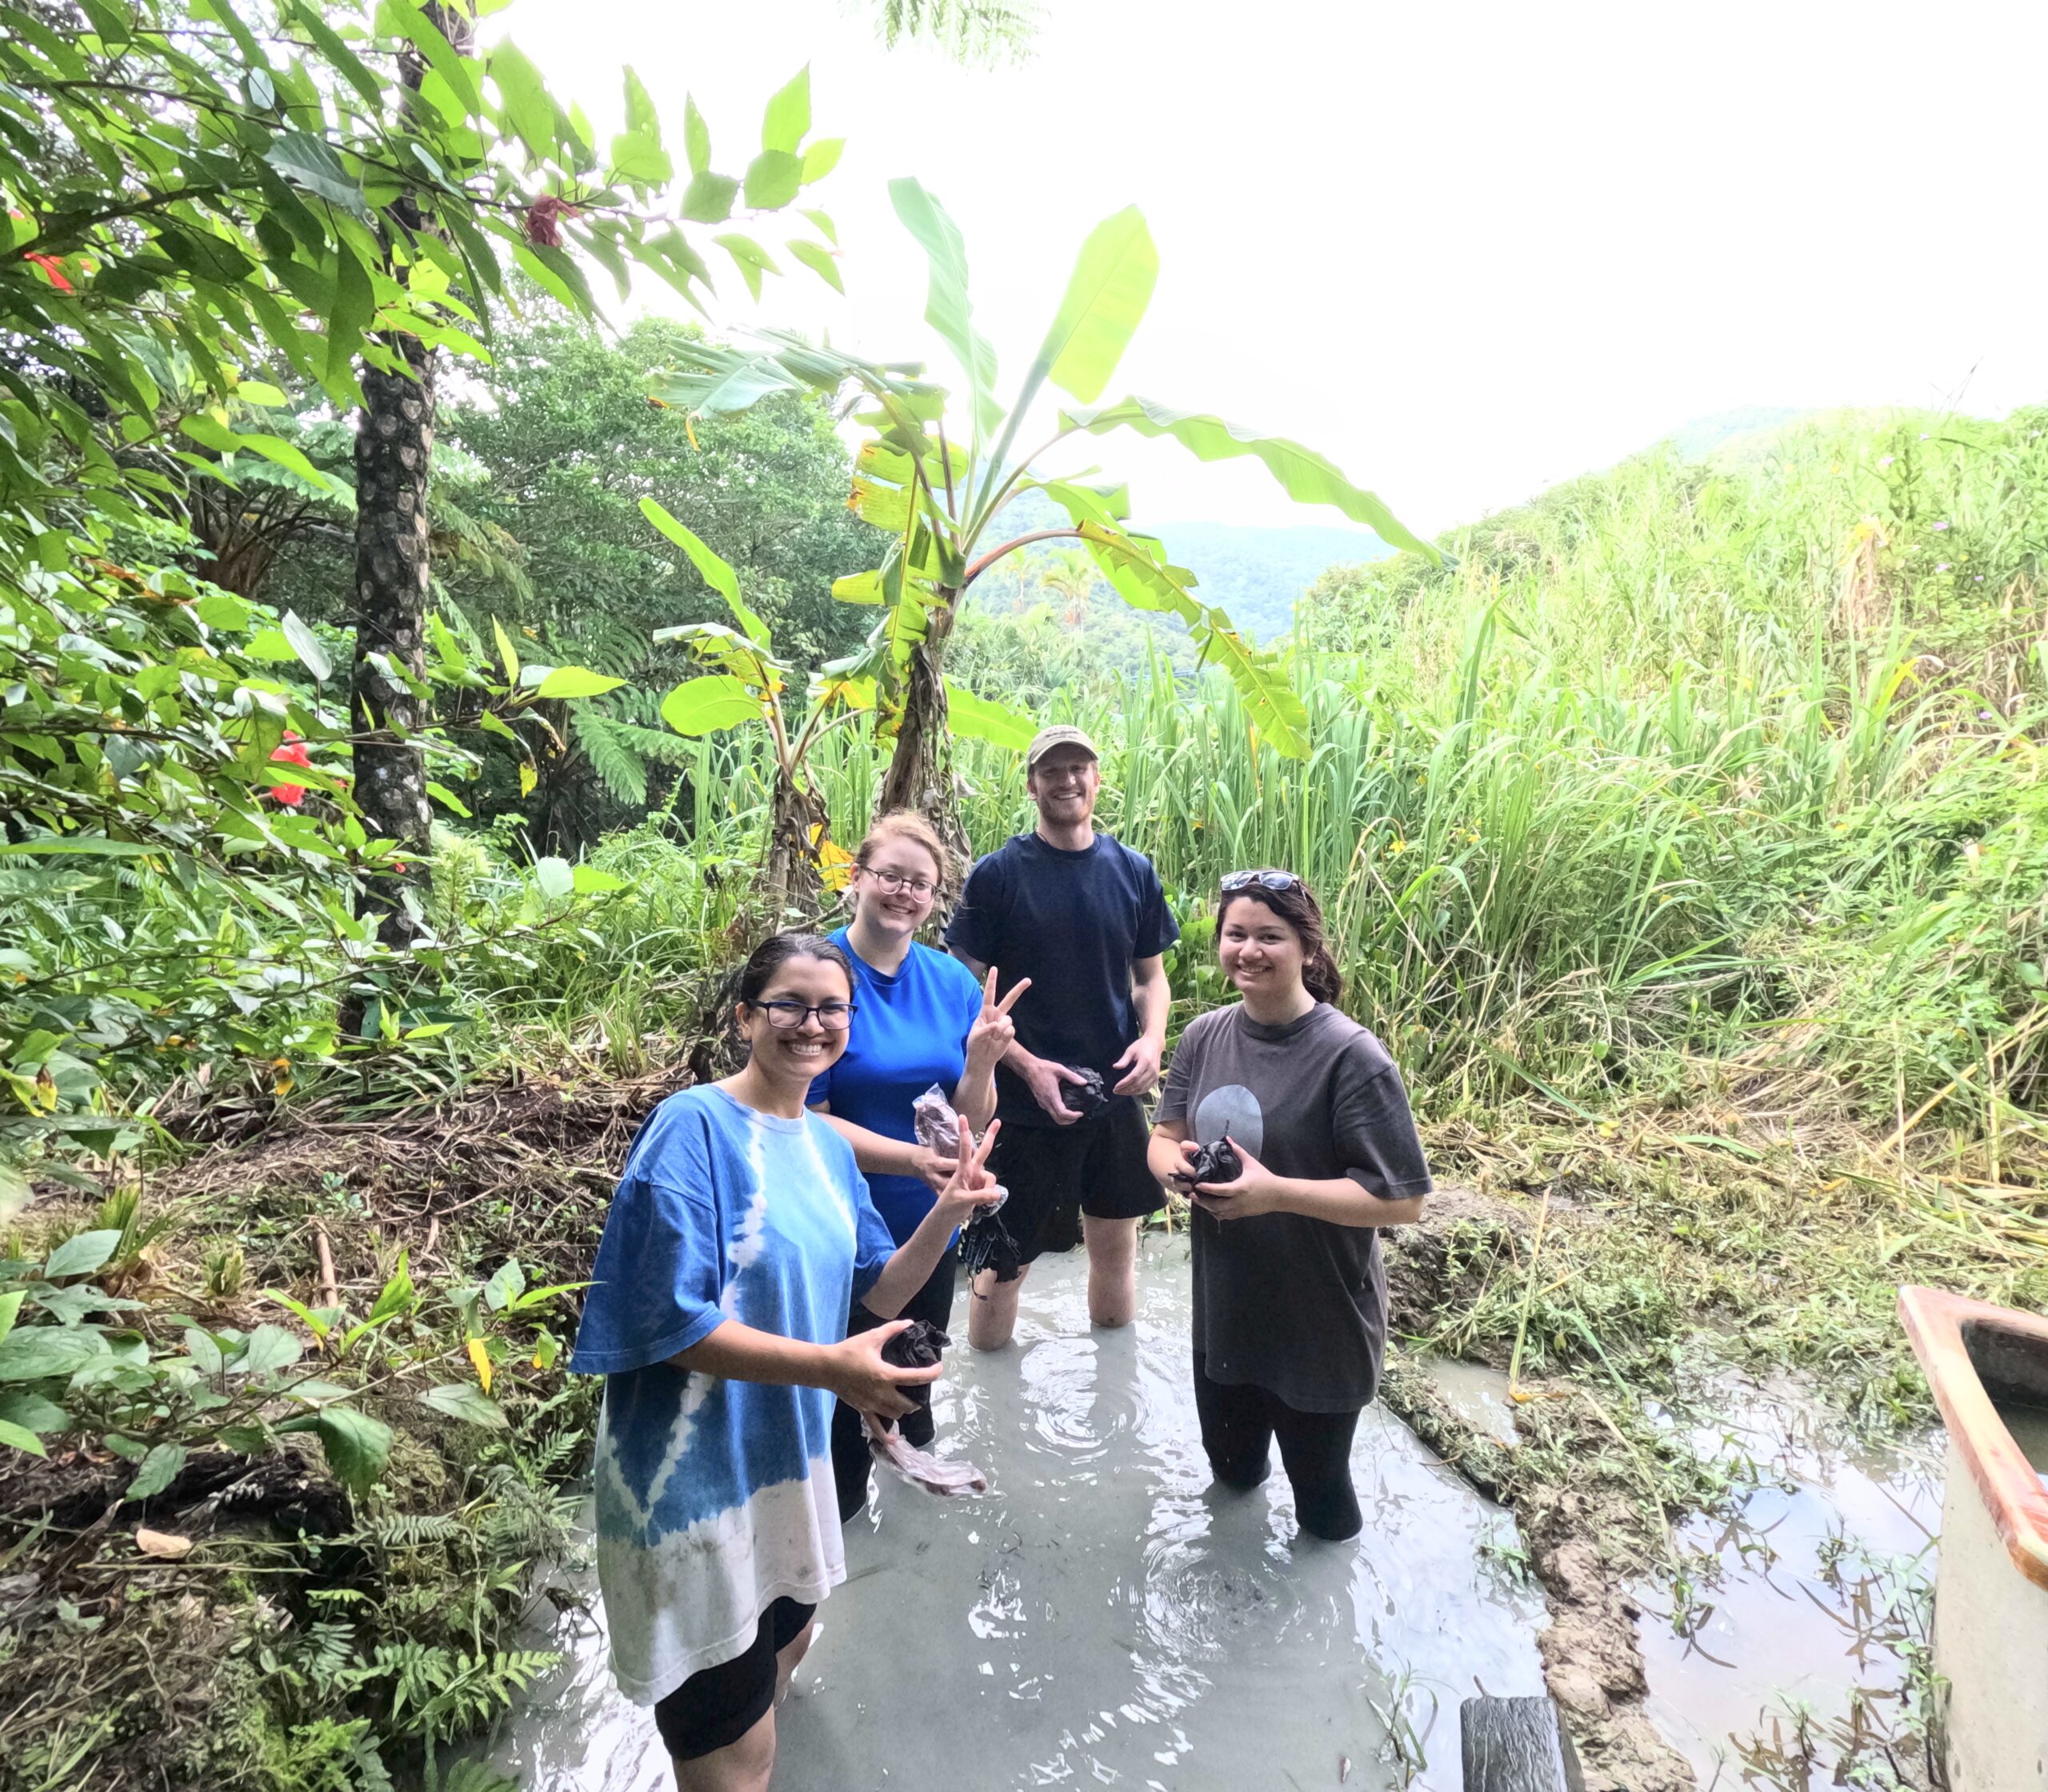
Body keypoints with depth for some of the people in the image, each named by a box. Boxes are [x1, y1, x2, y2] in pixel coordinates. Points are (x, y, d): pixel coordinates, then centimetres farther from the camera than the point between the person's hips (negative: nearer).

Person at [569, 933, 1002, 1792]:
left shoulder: (828, 1144, 3)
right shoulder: (694, 1126, -21)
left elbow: (878, 1292, 6)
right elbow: (667, 1322, -25)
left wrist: (950, 1209, -9)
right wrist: (827, 1367, -30)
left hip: (788, 1455, 8)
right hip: (694, 1474, -8)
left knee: (784, 1650, 31)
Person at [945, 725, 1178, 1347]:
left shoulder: (1133, 871, 4)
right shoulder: (998, 874, -7)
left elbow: (1150, 974, 11)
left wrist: (1152, 1039, -8)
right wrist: (1029, 1066, -18)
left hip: (1115, 1094, 4)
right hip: (1023, 1101, -4)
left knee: (1115, 1242, 17)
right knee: (1006, 1258, 6)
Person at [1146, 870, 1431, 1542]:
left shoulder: (1352, 1057, -22)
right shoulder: (1205, 1036, -3)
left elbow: (1402, 1200, -22)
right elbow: (1164, 1139, 6)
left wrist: (1274, 1192, -29)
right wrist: (1176, 1164, -18)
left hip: (1320, 1326, -5)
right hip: (1222, 1309, 5)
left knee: (1318, 1488, 16)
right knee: (1230, 1464, 26)